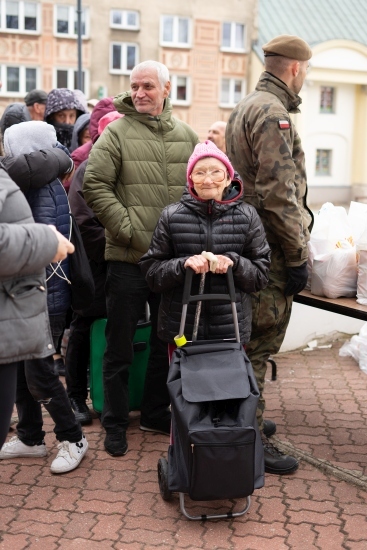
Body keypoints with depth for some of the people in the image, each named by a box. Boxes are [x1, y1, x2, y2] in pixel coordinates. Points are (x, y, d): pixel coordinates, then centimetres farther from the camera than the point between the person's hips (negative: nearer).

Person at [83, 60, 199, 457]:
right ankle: (115, 424, 22)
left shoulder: (187, 136, 9)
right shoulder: (117, 133, -4)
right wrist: (129, 229, -16)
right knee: (120, 346, 6)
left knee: (167, 341, 16)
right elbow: (95, 186, -11)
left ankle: (155, 412, 34)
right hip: (127, 258, -4)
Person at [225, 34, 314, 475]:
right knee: (259, 345, -3)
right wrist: (298, 256, -17)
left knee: (250, 341, 19)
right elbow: (278, 194, -23)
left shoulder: (245, 108, 18)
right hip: (269, 250, -10)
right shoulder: (272, 113, -15)